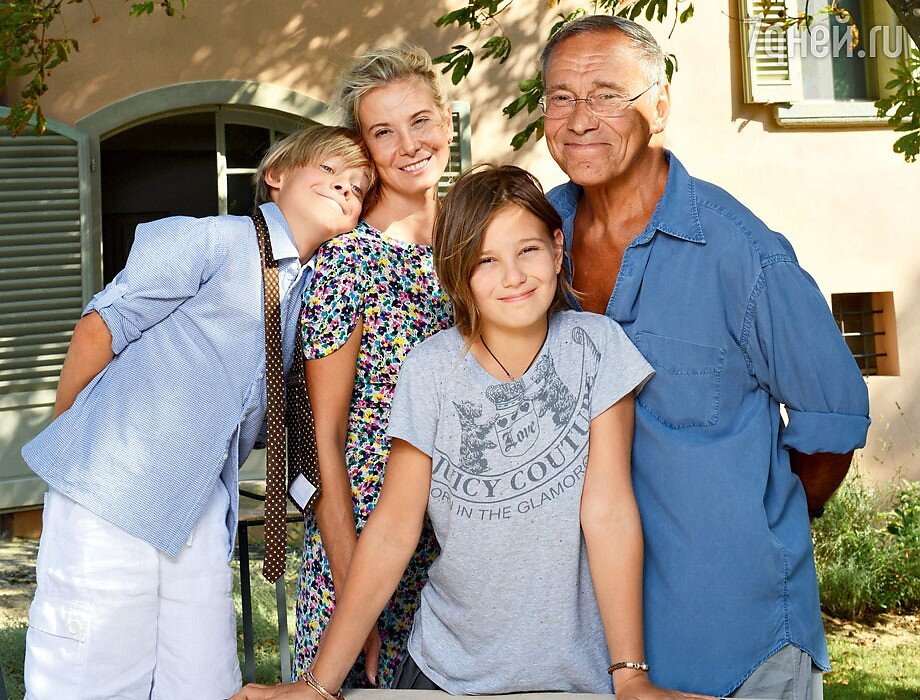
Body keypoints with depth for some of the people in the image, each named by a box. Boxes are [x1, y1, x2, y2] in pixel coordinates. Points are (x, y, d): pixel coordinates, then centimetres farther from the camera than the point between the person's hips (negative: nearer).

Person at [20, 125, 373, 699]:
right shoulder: (215, 241, -7)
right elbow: (99, 328, -7)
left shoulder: (307, 291, 16)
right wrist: (71, 434, 3)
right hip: (112, 501, -7)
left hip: (202, 516, 7)